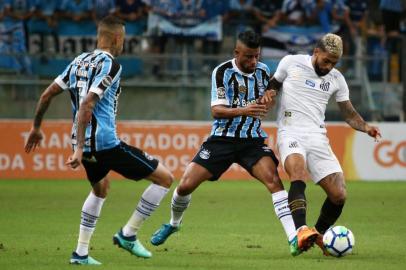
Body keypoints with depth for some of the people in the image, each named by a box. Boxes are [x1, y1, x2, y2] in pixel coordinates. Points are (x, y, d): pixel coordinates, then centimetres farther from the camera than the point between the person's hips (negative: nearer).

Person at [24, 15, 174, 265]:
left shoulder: (80, 61, 13)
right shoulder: (110, 65, -11)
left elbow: (48, 94, 15)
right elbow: (87, 105, -21)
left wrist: (36, 128, 29)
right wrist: (79, 149, -23)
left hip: (86, 144, 9)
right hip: (105, 142, -9)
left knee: (100, 189, 35)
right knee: (165, 178, -1)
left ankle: (81, 252, 30)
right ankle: (128, 234, 5)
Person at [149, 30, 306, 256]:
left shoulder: (263, 70, 3)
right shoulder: (223, 72, -10)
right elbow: (217, 110, -16)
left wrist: (268, 98, -5)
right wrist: (243, 111, -34)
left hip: (253, 140, 2)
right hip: (223, 138, -2)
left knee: (273, 179, -24)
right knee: (186, 185, -5)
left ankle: (294, 238, -29)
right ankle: (173, 224, 28)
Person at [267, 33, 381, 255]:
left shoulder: (336, 79, 12)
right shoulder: (291, 63, 4)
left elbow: (349, 113, 18)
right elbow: (272, 87, 19)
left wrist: (365, 127, -2)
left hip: (317, 137, 4)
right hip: (291, 134, -4)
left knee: (339, 195, -7)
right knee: (298, 174, -35)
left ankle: (319, 235, 19)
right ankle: (302, 230, -52)